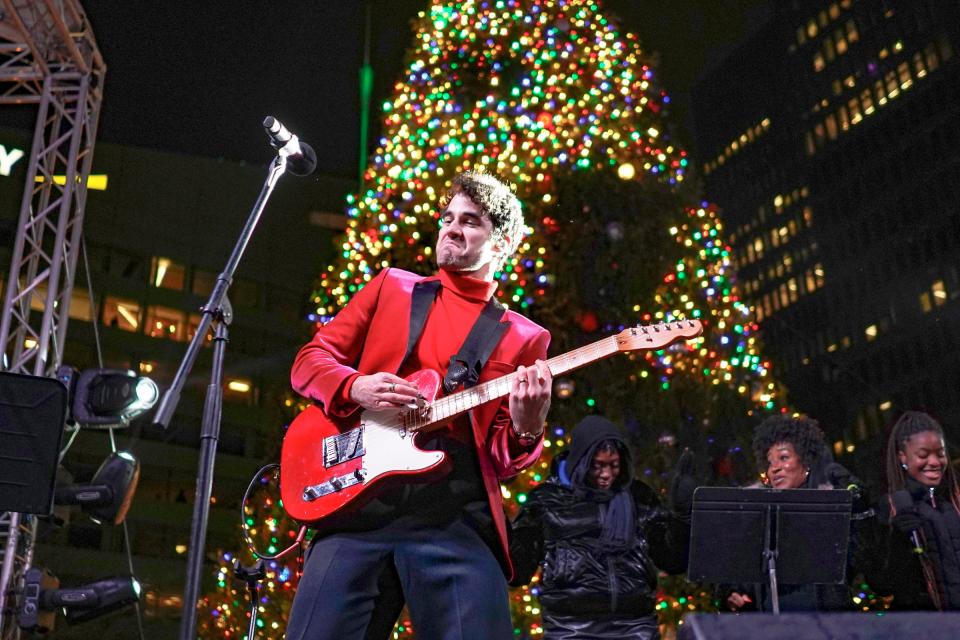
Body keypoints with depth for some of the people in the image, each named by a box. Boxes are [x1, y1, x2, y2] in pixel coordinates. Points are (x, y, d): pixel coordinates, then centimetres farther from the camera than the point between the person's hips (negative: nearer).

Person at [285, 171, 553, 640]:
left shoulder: (523, 338, 14)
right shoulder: (392, 286, 17)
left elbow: (504, 459, 11)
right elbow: (308, 361, 15)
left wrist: (525, 430, -13)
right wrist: (356, 388, -7)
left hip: (456, 520, -1)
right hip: (358, 504, 1)